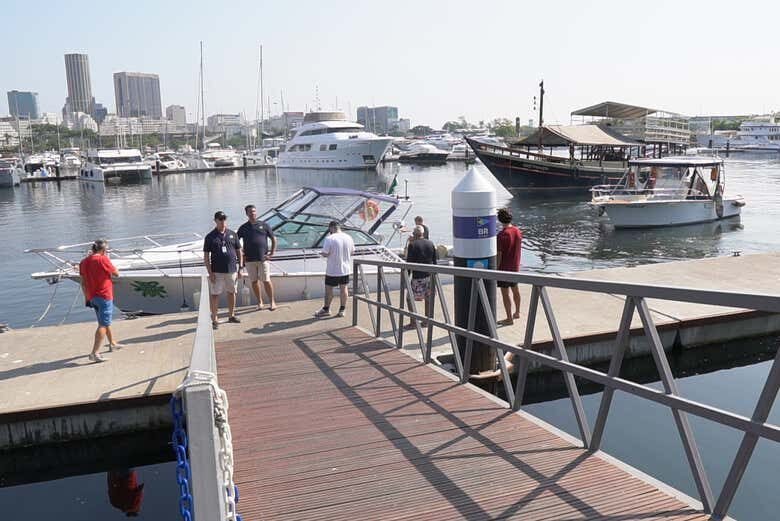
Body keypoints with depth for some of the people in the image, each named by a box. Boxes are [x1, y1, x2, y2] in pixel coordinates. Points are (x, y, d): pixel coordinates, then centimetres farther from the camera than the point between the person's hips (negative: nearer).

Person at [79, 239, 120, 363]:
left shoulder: (83, 262, 6)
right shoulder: (103, 259, -15)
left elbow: (83, 282, 9)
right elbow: (116, 273, -6)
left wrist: (87, 297, 16)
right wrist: (108, 260, 3)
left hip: (92, 297, 8)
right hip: (104, 296, -8)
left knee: (105, 321, 24)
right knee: (103, 325, -5)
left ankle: (112, 343, 40)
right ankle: (94, 353, -11)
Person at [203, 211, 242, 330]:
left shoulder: (232, 234, 7)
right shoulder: (210, 237, -1)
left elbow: (239, 252, 11)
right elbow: (206, 256, -2)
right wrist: (210, 273, -8)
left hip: (232, 270, 3)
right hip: (217, 272, -3)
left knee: (232, 293, 12)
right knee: (215, 295, -2)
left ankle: (231, 315, 26)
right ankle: (214, 319, 5)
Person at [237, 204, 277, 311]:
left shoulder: (264, 225, 5)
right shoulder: (243, 228, 7)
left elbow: (273, 239, 10)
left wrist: (272, 253, 2)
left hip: (263, 258, -2)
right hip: (249, 260, 2)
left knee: (266, 281, -3)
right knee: (254, 281, 6)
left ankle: (272, 302, 7)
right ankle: (260, 302, 18)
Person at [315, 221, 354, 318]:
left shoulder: (329, 239, -18)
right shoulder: (348, 238, -1)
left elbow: (325, 254, -17)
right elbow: (352, 252, 9)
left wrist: (321, 253, 4)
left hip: (332, 270, -5)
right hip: (345, 269, 5)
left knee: (328, 289, 10)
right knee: (343, 288, 13)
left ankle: (326, 309, 22)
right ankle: (342, 310, 20)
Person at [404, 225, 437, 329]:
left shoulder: (413, 245, -10)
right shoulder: (431, 243, 6)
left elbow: (409, 262, -10)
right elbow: (435, 260, 11)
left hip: (418, 277, -5)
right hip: (430, 275, 6)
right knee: (428, 298, 13)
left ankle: (413, 322, 0)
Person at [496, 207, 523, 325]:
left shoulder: (502, 235, -22)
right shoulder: (518, 231, 0)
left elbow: (499, 255, -20)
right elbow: (518, 248, 10)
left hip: (504, 268, -8)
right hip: (515, 267, 8)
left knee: (505, 293, 1)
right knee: (515, 290, 21)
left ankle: (509, 318, 7)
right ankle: (517, 312, 37)